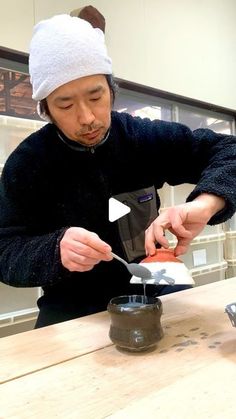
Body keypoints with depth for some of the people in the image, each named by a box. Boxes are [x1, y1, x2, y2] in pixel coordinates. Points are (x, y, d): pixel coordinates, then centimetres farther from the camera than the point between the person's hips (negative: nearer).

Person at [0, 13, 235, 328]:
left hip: (151, 292, 3)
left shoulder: (143, 136, -6)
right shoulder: (25, 164, -10)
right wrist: (55, 249, -33)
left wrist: (205, 204, -27)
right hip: (74, 312, -2)